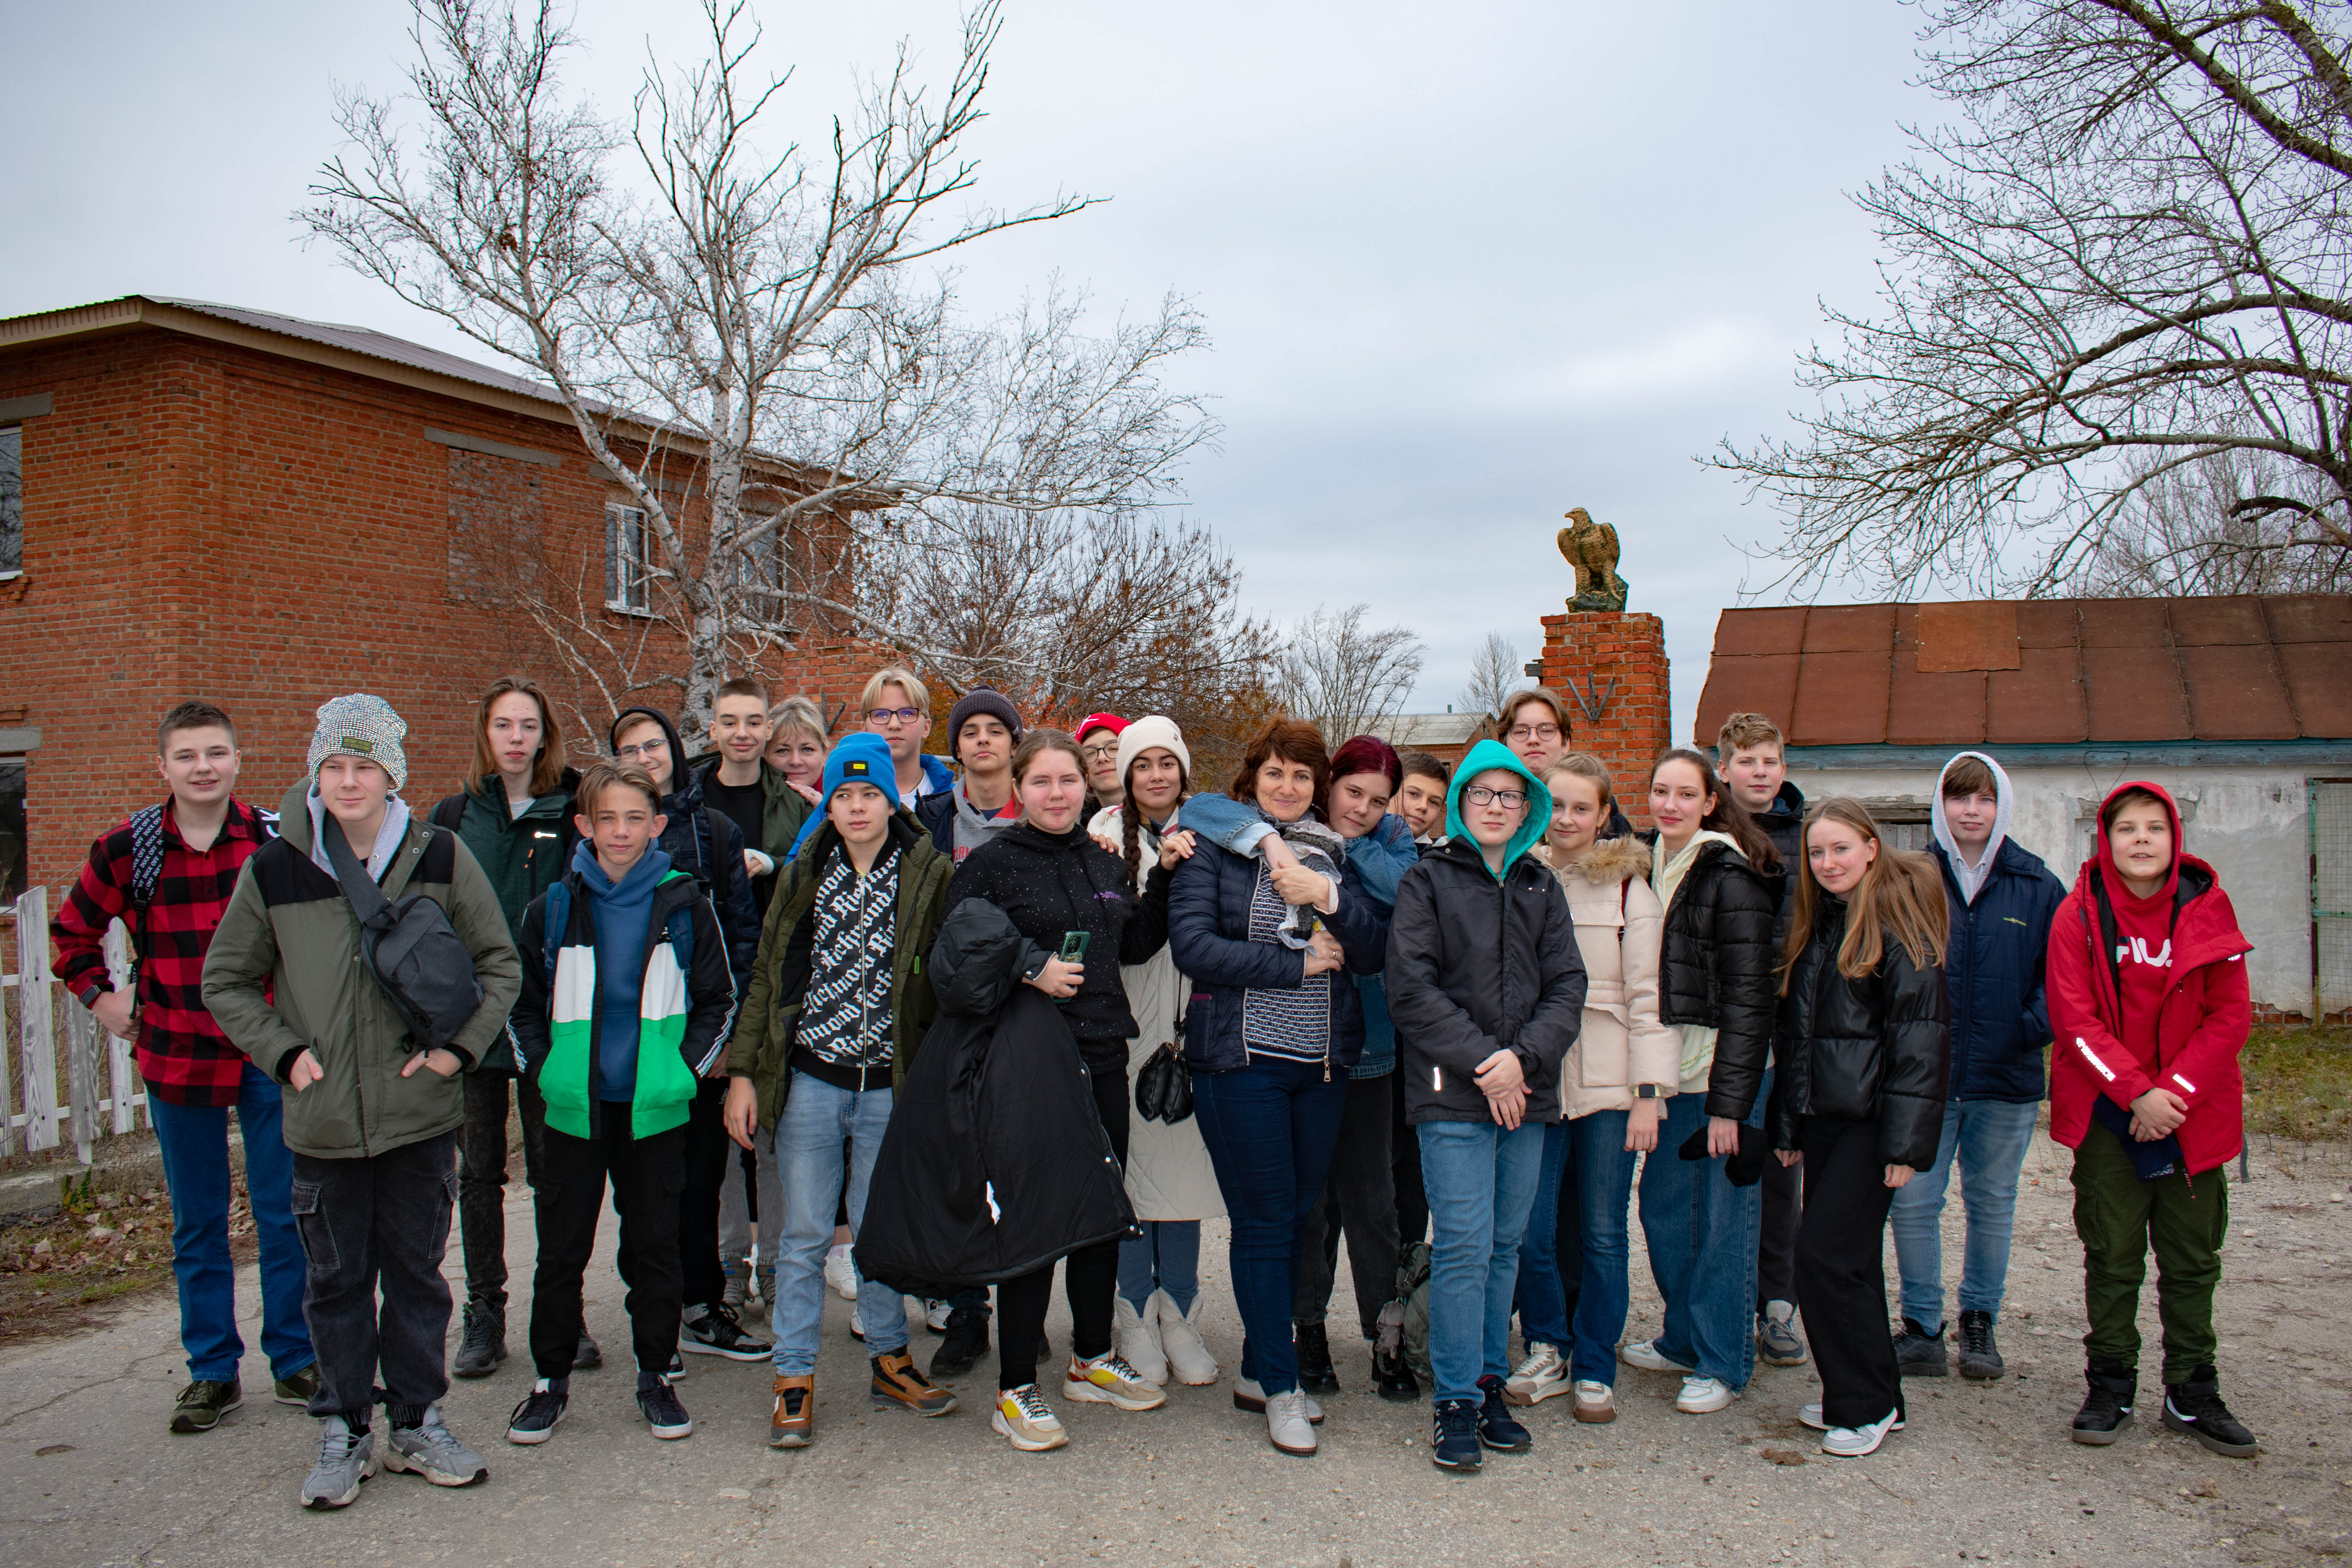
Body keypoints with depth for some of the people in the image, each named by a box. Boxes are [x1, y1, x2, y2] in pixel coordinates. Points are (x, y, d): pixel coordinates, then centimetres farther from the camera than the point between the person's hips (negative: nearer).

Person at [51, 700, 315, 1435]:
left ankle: (294, 1360, 19)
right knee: (197, 1222, 11)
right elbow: (71, 931, 17)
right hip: (176, 1055, 1)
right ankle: (213, 1370, 23)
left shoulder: (280, 841, -5)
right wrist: (101, 997, 8)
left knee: (284, 1211, 5)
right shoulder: (126, 849, -2)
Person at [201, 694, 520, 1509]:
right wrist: (284, 1053, -2)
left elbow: (499, 966, 6)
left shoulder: (441, 858, -3)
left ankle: (418, 1423, 26)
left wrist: (458, 1046, -6)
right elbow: (226, 982, 10)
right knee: (337, 1279, 10)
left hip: (420, 1112, 0)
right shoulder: (274, 869, -2)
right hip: (323, 1120, 0)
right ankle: (344, 1433, 26)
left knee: (417, 1272, 11)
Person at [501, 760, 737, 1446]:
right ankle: (550, 1380, 23)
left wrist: (688, 1066, -2)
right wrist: (544, 1070, 1)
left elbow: (719, 998, 6)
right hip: (574, 1107, 1)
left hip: (656, 1107, -1)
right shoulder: (552, 908, 2)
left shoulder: (685, 905, -1)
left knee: (654, 1246, 8)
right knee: (561, 1248, 8)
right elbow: (524, 1003, 12)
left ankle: (655, 1376, 22)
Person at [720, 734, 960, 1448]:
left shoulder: (930, 875, -1)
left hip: (890, 1088, -1)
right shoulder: (804, 875, 6)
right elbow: (767, 978, 8)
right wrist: (742, 1073, 3)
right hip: (810, 1081, 1)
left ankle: (889, 1362, 28)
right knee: (805, 1234, 6)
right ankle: (794, 1380, 16)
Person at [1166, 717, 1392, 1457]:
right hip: (1242, 1060, -5)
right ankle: (1280, 1387, 12)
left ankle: (1257, 1371, 26)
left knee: (1300, 1212, 11)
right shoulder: (1213, 848, -1)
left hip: (1324, 1061, 5)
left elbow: (1376, 952, 4)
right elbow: (1193, 945, -14)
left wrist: (1328, 896, -14)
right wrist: (1300, 964, -12)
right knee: (1266, 1221, 0)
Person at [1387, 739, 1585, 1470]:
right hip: (1453, 1092, -4)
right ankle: (1456, 1401, 4)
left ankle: (1490, 1385, 22)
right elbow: (1411, 988, -6)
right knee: (1465, 1245, -7)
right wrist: (1482, 1062, -12)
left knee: (1506, 1244, 10)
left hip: (1526, 1091, 4)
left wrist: (1524, 1056, -9)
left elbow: (1567, 985, 7)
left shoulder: (1542, 887, 14)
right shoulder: (1428, 880, 2)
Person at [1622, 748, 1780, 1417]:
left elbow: (1747, 996, -15)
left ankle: (1724, 1362, 15)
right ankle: (1684, 1338, 31)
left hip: (1725, 1072, -7)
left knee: (1722, 1215, 2)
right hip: (1674, 1069, 7)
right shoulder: (1652, 866, 9)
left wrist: (1729, 1103, -17)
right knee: (1662, 1204, 14)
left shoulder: (1729, 878, -13)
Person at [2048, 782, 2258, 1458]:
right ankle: (2110, 1389, 18)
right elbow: (2074, 1020, -9)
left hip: (2193, 1114, 1)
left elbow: (2231, 1015, -3)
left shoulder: (2207, 909, -2)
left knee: (2192, 1259, 10)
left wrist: (2173, 1091, -12)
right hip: (2106, 1112, -1)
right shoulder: (2079, 915, -6)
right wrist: (2135, 1091, -17)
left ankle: (2193, 1395, 23)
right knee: (2112, 1256, 6)